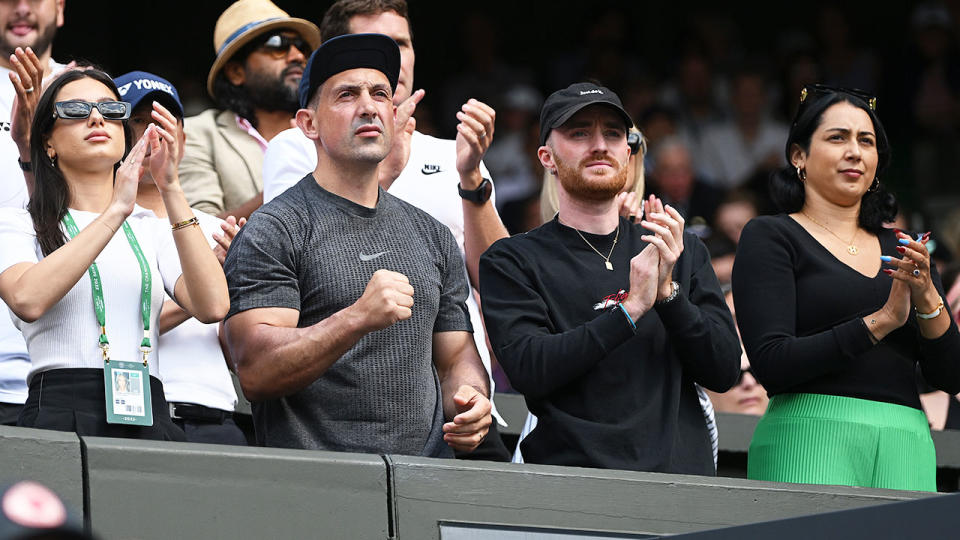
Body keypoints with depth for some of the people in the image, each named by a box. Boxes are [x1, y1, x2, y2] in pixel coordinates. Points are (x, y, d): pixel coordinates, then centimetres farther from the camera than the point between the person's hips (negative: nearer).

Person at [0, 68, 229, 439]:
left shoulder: (152, 231, 21)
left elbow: (213, 306, 2)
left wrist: (170, 190, -1)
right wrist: (116, 211, -10)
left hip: (148, 415, 3)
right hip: (60, 412, -3)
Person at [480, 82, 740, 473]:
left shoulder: (684, 252, 18)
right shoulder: (514, 261, 8)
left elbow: (724, 371, 9)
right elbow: (528, 370, -7)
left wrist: (667, 293, -6)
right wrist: (631, 309, -12)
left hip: (681, 472, 2)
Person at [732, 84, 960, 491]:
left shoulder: (902, 250, 20)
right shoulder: (769, 237, 5)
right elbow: (771, 362, -9)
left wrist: (927, 299, -4)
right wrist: (881, 321, -12)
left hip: (905, 444, 4)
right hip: (810, 442, -4)